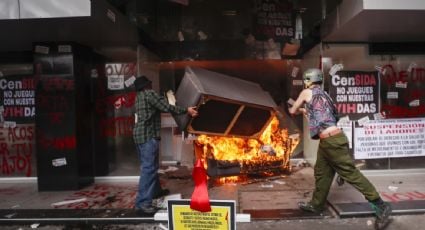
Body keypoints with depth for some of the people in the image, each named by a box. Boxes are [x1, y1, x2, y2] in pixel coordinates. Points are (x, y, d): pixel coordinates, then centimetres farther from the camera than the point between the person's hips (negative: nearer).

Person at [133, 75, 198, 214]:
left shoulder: (139, 96, 19)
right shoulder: (149, 94, -8)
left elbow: (159, 108, 25)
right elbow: (167, 108, -14)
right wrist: (186, 110, -6)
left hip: (139, 134, 10)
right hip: (148, 135, -10)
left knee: (149, 166, 21)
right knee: (148, 168, -12)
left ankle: (155, 191, 37)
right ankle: (142, 203, -14)